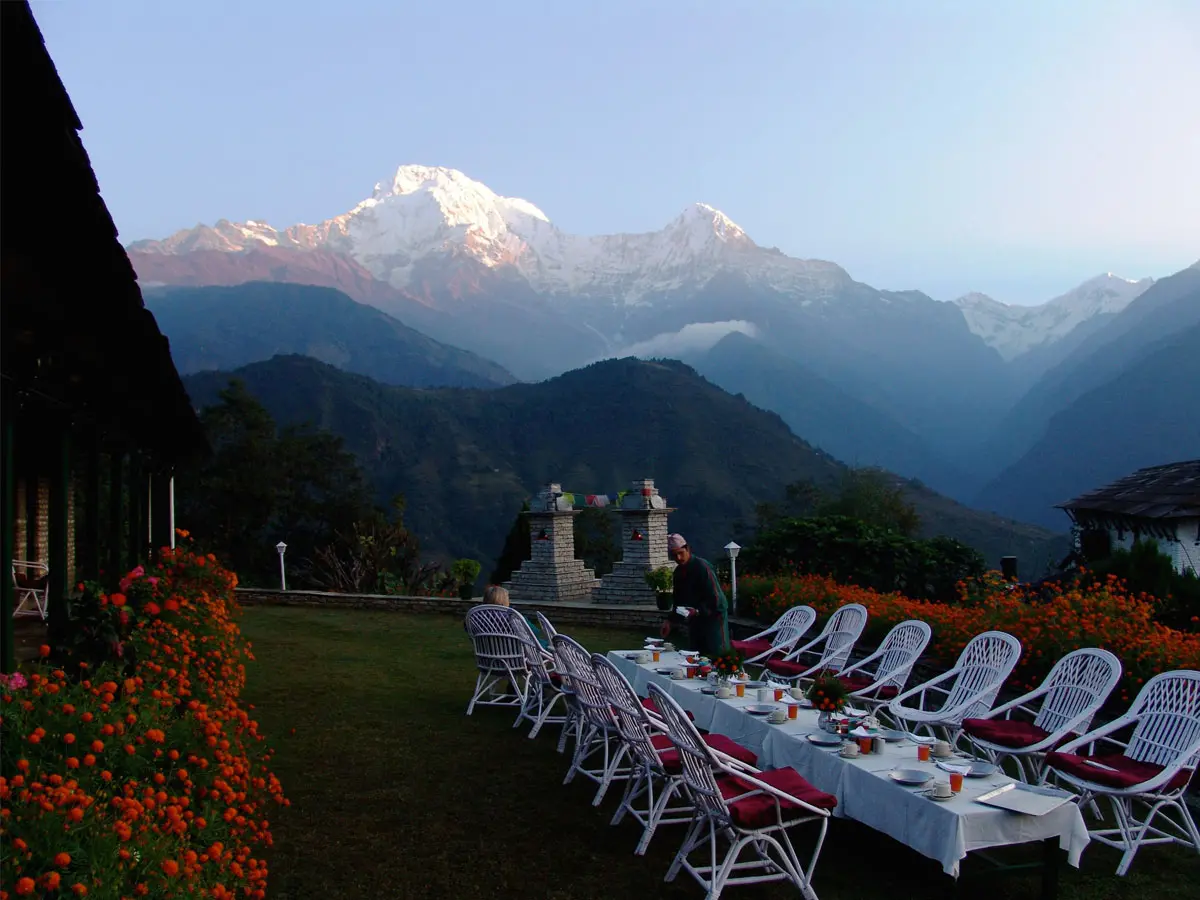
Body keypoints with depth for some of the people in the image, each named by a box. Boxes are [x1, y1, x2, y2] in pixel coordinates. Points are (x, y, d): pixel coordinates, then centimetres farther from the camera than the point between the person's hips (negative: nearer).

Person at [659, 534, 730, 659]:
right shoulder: (678, 572, 6)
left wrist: (698, 611, -32)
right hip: (695, 618, 8)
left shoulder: (702, 566, -17)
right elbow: (678, 599, 14)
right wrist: (669, 620, 6)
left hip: (713, 615, -8)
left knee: (716, 655, -8)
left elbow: (715, 598, -21)